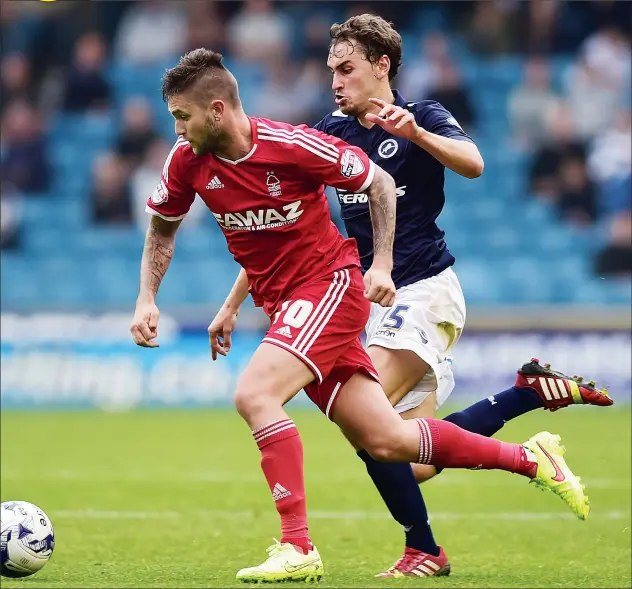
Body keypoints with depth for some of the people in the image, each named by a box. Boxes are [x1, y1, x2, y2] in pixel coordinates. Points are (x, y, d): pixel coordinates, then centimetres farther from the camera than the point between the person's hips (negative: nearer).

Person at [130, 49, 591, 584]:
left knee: (254, 395, -27)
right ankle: (530, 458, 20)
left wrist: (382, 264, -8)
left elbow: (379, 182, -4)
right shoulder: (188, 162, -3)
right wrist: (146, 300, 3)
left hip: (330, 284, -6)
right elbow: (162, 228, 16)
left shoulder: (292, 145, -18)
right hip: (285, 306, 6)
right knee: (386, 440, 4)